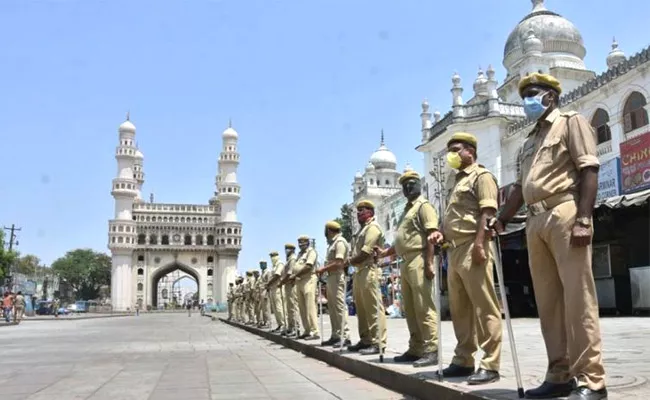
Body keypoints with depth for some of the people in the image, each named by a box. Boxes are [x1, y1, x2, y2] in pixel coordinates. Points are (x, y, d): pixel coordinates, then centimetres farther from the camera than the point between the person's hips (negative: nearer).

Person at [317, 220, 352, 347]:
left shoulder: (340, 242, -10)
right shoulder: (333, 243, 19)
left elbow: (339, 263, -18)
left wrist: (324, 269, -11)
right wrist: (324, 269, 5)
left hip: (337, 277, -10)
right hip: (331, 277, 10)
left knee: (340, 307, -10)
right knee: (332, 308, 12)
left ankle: (345, 336, -8)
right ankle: (336, 336, 18)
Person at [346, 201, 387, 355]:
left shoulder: (373, 227, -7)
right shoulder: (363, 228, 24)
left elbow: (366, 252, -17)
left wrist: (352, 261, -4)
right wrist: (353, 261, 1)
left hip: (369, 271, -10)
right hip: (359, 271, 10)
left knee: (374, 308, -9)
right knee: (361, 308, 12)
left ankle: (378, 343, -9)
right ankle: (365, 340, 19)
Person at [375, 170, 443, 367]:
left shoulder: (424, 206, -2)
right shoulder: (407, 209, 25)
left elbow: (431, 235, -13)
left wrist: (429, 263, -21)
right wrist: (385, 252, 20)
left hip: (418, 261, -9)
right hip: (406, 263, 9)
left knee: (423, 307, -11)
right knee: (410, 309, 10)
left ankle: (431, 350, -10)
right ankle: (415, 349, 16)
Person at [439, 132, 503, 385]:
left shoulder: (481, 176, 0)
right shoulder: (458, 181, 26)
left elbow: (487, 212, -13)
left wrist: (479, 243, -23)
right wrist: (441, 233, 12)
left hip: (472, 248, -10)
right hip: (455, 249, 10)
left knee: (484, 307, -7)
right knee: (459, 309, 11)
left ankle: (489, 364, -5)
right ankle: (463, 360, 19)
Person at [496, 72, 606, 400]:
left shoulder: (571, 122, 6)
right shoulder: (529, 142, 27)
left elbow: (588, 170, -6)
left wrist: (583, 220, -17)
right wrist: (501, 220, 19)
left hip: (564, 215, -7)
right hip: (535, 222, 7)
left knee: (577, 298, -9)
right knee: (548, 301, 6)